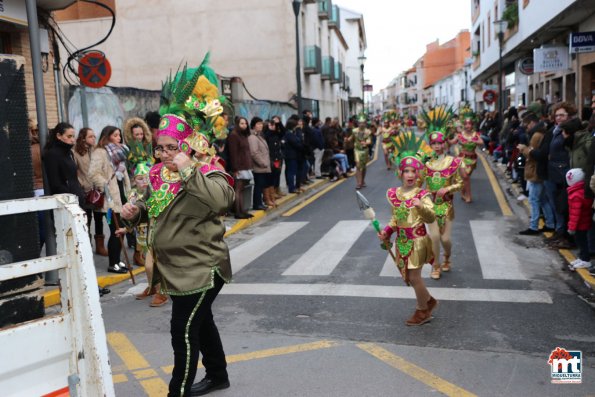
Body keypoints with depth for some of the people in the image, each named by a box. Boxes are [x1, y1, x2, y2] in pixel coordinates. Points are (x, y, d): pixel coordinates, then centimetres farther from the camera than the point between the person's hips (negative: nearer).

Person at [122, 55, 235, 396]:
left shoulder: (208, 172, -17)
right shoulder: (161, 174, 7)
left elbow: (222, 200, -39)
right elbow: (158, 209, 22)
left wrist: (189, 170, -36)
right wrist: (138, 211, 1)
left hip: (201, 266, -9)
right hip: (177, 265, 9)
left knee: (184, 330, -4)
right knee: (200, 320, 22)